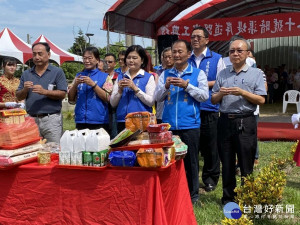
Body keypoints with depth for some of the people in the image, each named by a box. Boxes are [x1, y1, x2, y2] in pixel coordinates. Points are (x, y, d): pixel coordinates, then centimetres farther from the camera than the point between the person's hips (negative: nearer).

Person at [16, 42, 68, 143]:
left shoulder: (57, 72, 3)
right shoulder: (26, 74, 14)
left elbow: (62, 94, -5)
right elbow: (19, 97, 13)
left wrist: (44, 92, -18)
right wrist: (25, 90, -8)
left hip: (52, 119, -3)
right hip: (31, 119, 3)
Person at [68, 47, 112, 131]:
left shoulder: (104, 77, 3)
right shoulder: (78, 76, 12)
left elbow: (108, 98, -7)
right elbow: (71, 99, 11)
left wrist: (93, 84, -14)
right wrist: (75, 84, -5)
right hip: (80, 121, 3)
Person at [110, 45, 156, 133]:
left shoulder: (148, 77, 3)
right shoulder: (120, 77, 12)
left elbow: (151, 102, -9)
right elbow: (113, 103, 8)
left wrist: (135, 88, -15)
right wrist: (120, 90, -8)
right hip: (122, 121, 3)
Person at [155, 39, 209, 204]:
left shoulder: (198, 74, 4)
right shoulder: (165, 74, 12)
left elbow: (204, 96, -5)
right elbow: (157, 97, 9)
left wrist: (187, 85, -14)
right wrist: (166, 86, -9)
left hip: (190, 125, -2)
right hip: (169, 124, 3)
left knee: (190, 161, 6)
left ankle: (193, 195, 20)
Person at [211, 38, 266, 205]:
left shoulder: (256, 73, 3)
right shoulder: (223, 74, 14)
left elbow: (261, 100, -5)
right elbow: (213, 100, 13)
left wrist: (242, 92, -16)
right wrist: (220, 93, -8)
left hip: (245, 122, -3)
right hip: (225, 121, 4)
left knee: (246, 164, 2)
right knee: (227, 163, 10)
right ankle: (228, 198, 22)